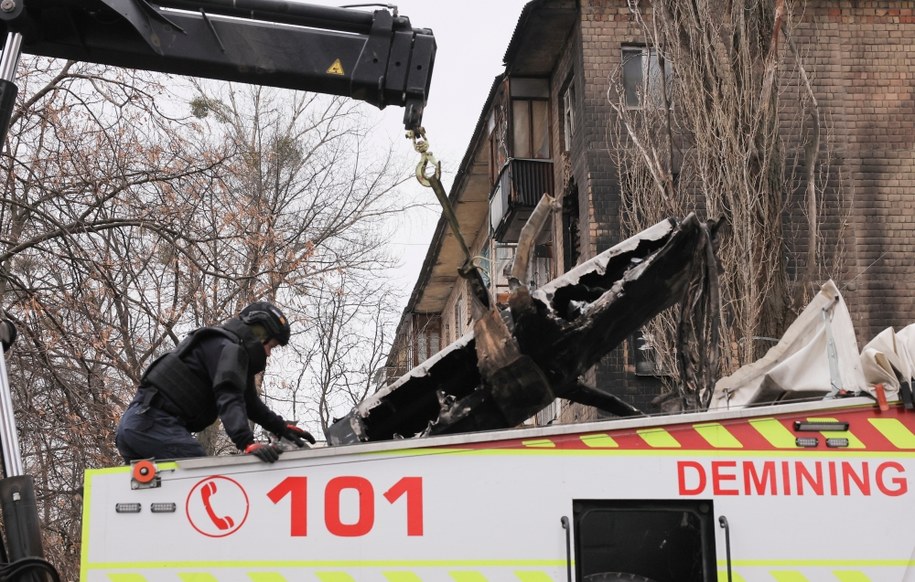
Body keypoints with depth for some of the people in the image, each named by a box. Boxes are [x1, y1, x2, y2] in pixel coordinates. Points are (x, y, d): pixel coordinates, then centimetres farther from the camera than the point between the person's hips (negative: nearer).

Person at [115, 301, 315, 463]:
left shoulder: (225, 345, 25)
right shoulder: (229, 347, -8)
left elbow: (249, 401, 33)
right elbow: (229, 399, -25)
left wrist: (282, 428, 32)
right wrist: (248, 443, -37)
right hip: (154, 424, -11)